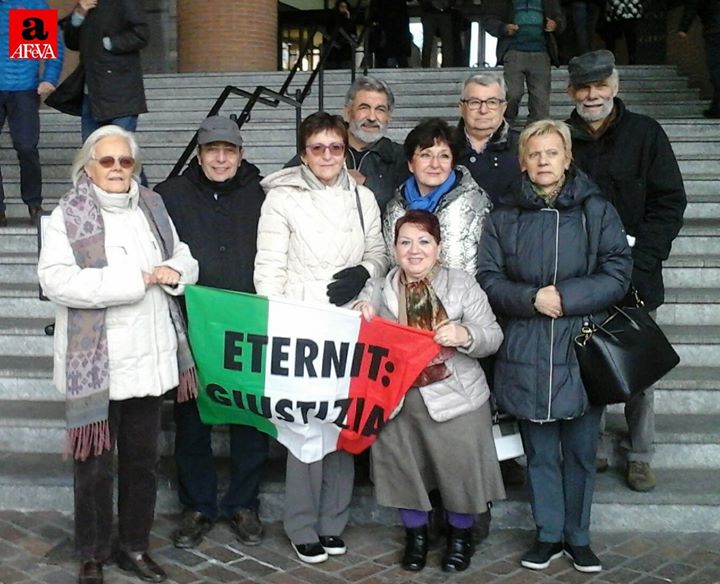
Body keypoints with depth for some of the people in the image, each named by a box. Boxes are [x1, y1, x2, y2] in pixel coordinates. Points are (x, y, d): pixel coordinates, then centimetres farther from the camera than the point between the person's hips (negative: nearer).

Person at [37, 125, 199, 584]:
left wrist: (173, 270, -9)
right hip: (96, 364, -4)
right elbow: (56, 279, -20)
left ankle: (135, 546, 32)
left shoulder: (152, 207, 10)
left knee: (144, 458, 14)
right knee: (95, 463, 6)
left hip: (149, 358, 5)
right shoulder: (67, 216, -6)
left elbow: (184, 259, 17)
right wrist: (136, 279, -21)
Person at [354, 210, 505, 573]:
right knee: (403, 467, 12)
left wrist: (465, 335, -25)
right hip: (397, 399, 2)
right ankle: (415, 533, 37)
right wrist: (357, 314, -22)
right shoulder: (378, 289, 5)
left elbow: (493, 338, -4)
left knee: (459, 465, 7)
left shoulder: (462, 284, -1)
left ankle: (461, 534, 34)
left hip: (455, 397, -2)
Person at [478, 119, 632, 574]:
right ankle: (549, 534, 26)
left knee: (581, 450, 8)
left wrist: (566, 296, -15)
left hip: (582, 350, -1)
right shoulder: (505, 218, 7)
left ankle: (578, 535, 26)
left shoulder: (596, 211, 3)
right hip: (525, 355, 1)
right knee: (539, 451, 10)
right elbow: (489, 279, 1)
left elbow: (617, 274, -4)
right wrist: (531, 298, -15)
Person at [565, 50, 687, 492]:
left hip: (635, 276, -1)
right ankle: (593, 450, 20)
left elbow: (670, 202, -3)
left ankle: (640, 456, 19)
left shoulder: (645, 133, 0)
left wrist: (639, 262, -12)